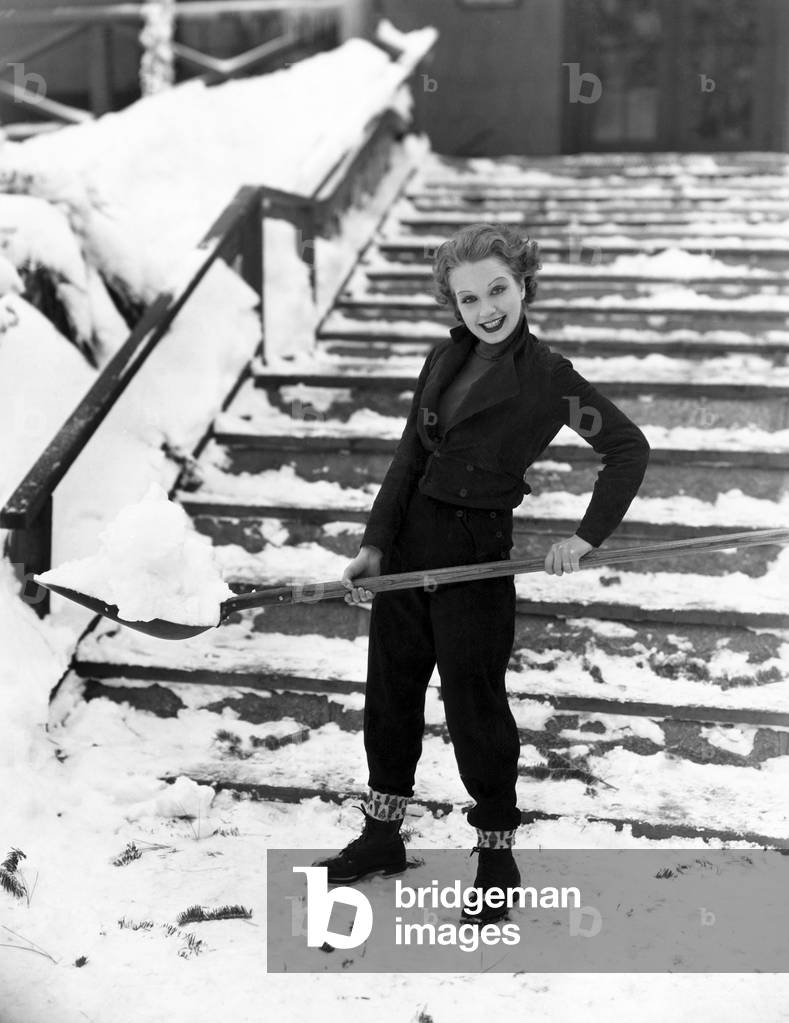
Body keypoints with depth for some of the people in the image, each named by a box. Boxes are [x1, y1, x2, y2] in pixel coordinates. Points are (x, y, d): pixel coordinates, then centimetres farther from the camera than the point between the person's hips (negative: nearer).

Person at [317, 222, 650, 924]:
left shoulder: (547, 378, -10)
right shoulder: (445, 360, 6)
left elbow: (629, 449, -6)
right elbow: (410, 458, 6)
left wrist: (586, 537, -11)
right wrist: (376, 544, -1)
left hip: (478, 552, -6)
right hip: (408, 538, 6)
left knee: (475, 709, 4)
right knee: (390, 693, 15)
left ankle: (498, 862, 24)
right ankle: (382, 838, 34)